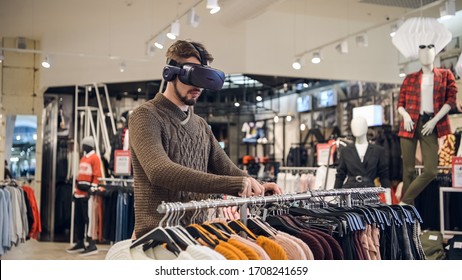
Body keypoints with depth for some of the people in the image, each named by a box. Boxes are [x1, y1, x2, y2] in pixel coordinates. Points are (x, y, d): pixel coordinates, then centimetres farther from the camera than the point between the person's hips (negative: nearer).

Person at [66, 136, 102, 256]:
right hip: (79, 193, 9)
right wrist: (76, 191, 21)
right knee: (78, 219, 11)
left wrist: (92, 189, -21)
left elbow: (97, 176, -14)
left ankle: (92, 245, -8)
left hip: (87, 193, -9)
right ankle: (80, 243, 20)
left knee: (88, 219, -10)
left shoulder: (95, 158, -6)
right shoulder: (83, 158, 21)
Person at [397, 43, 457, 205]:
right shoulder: (410, 78, 12)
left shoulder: (445, 75, 11)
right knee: (408, 170, 0)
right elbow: (400, 104, 12)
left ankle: (404, 203, 3)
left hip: (430, 125, 0)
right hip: (411, 124, 0)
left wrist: (434, 121, -10)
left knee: (430, 171, -11)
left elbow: (451, 100, 2)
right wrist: (406, 115, -10)